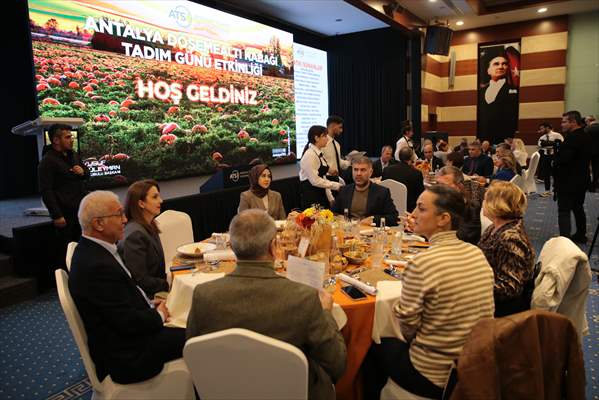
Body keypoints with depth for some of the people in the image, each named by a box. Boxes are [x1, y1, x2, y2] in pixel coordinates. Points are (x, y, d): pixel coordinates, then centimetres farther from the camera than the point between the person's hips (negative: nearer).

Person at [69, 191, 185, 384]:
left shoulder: (90, 250, 2)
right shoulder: (98, 266, -29)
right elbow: (128, 322, -25)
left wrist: (149, 304, 2)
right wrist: (159, 315, -8)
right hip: (125, 356, -9)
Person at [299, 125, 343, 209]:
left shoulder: (320, 154, 10)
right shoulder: (310, 155, -16)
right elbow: (315, 181, -19)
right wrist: (336, 185, -16)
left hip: (321, 195, 8)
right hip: (310, 196, -8)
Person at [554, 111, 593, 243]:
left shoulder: (572, 138, -21)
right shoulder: (586, 137, 10)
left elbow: (563, 159, -29)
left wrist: (555, 162, -7)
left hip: (568, 182, -10)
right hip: (582, 180, 10)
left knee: (564, 211, -7)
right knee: (578, 208, 21)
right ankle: (580, 235, 32)